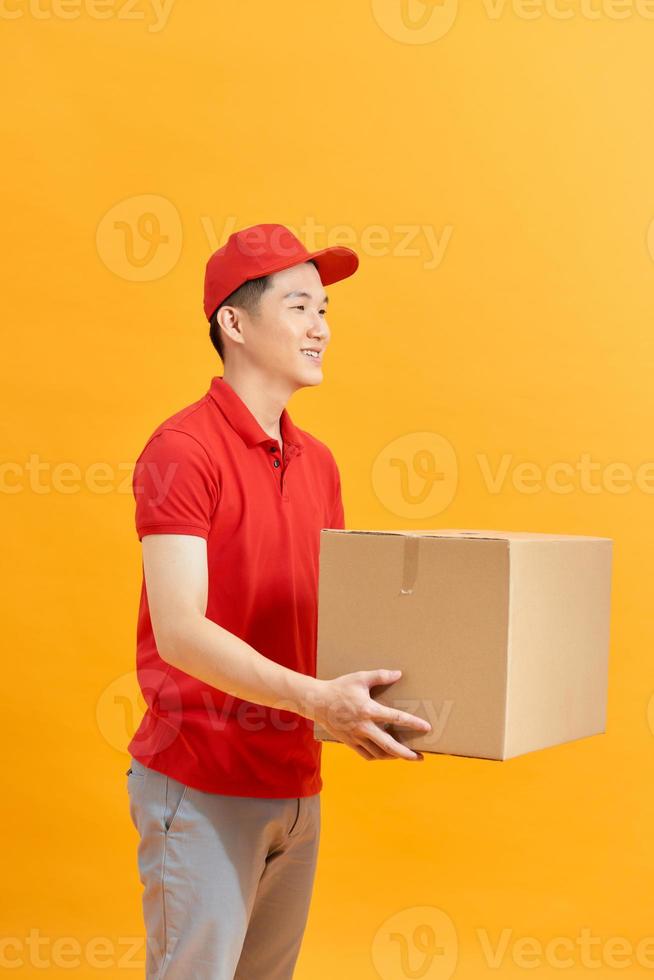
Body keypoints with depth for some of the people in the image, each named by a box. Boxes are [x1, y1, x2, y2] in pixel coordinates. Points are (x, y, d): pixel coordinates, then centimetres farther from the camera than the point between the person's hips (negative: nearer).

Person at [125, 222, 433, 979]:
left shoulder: (316, 462, 10)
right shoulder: (183, 450, -13)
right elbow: (179, 633, -22)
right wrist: (315, 698, -32)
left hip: (296, 786, 7)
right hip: (201, 787, -7)